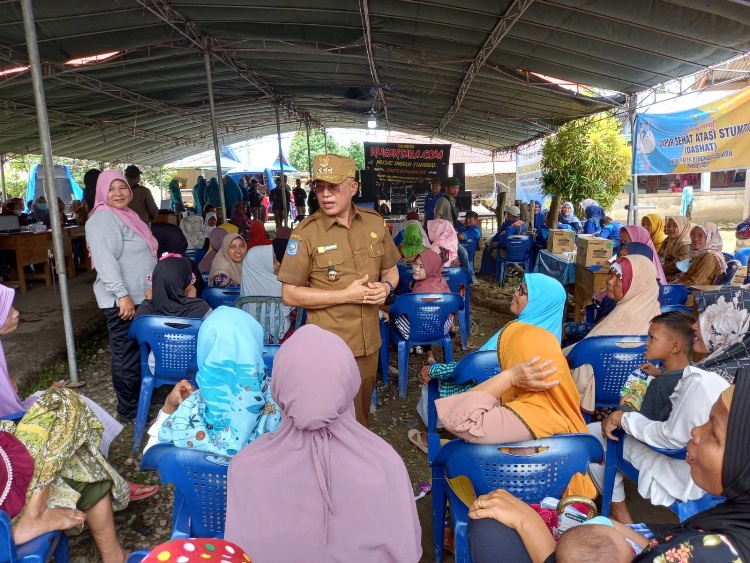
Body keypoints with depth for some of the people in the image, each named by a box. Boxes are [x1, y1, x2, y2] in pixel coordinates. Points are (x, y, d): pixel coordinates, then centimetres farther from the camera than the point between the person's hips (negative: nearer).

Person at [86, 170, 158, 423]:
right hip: (121, 301, -10)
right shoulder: (103, 219, -14)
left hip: (139, 297, 10)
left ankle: (139, 397, 33)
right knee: (127, 354, -1)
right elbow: (106, 260, -25)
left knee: (139, 350, 18)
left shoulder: (127, 215, 15)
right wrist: (123, 295, -30)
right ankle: (129, 410, 10)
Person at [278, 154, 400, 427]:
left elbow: (390, 270, 14)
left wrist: (386, 286, -10)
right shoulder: (306, 233, -14)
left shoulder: (375, 222, 1)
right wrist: (345, 295, -20)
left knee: (361, 412, 24)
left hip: (369, 341, 5)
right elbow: (290, 294, -13)